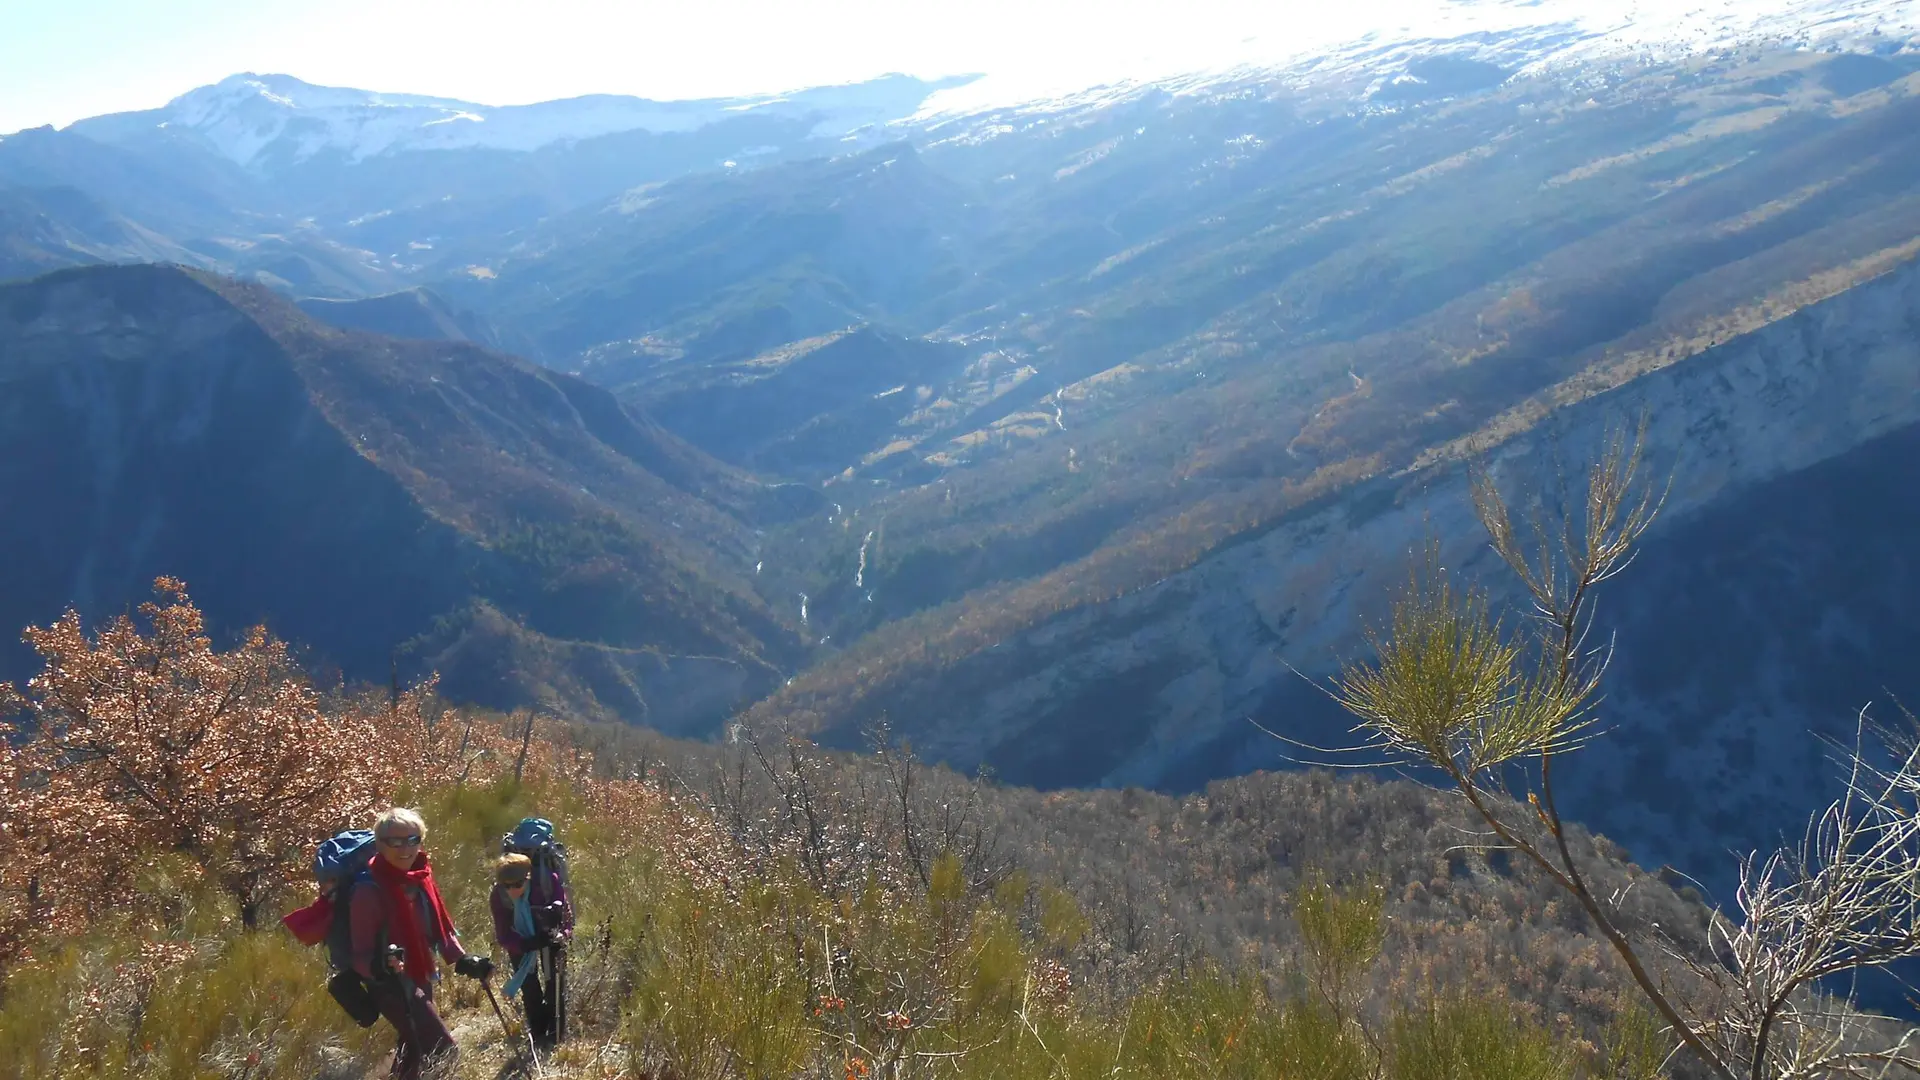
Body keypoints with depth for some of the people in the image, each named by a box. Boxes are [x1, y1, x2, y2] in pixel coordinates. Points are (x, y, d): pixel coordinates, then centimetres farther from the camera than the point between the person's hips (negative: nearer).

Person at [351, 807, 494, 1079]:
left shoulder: (420, 879, 1)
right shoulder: (370, 892, -21)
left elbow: (440, 929, 12)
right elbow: (360, 955, -20)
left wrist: (463, 961, 1)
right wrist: (381, 964, -41)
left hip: (421, 979, 8)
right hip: (393, 985, -8)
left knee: (415, 1051, 24)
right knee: (445, 1052, -15)